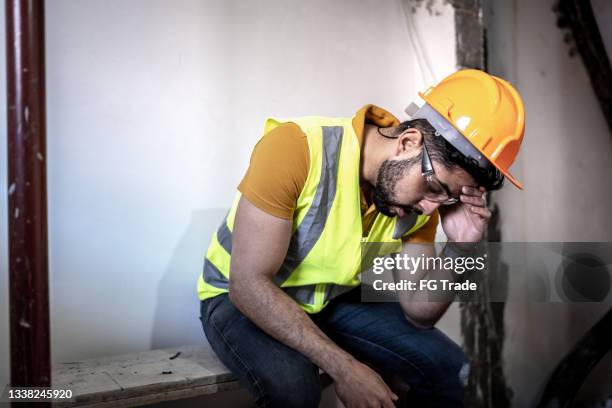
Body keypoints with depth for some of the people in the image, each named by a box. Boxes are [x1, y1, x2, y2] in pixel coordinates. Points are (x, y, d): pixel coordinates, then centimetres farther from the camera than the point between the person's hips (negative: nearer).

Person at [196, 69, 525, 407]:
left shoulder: (420, 199, -13)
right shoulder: (295, 148, -31)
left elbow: (419, 315, -7)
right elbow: (249, 283, -30)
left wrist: (458, 249, -24)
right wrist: (343, 367, -32)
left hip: (332, 300, 5)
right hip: (241, 298, -4)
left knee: (447, 366, -6)